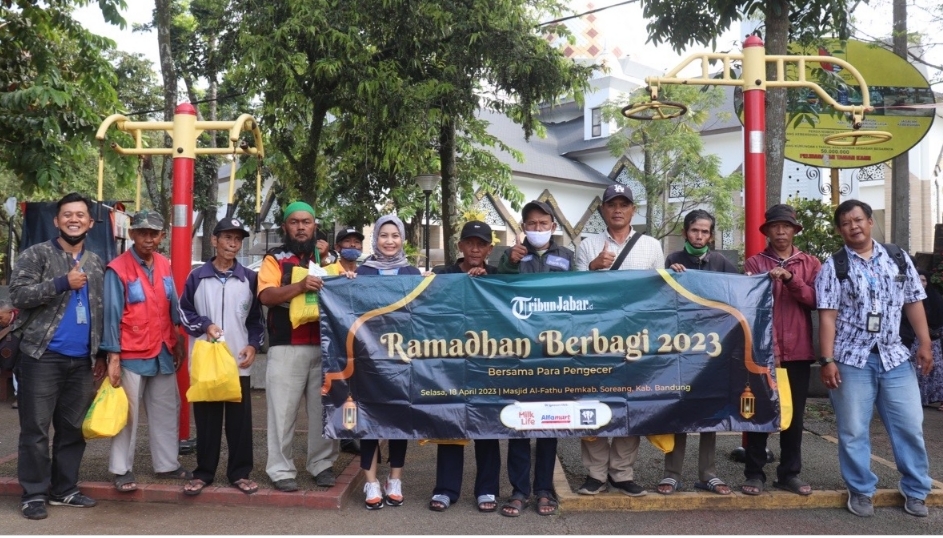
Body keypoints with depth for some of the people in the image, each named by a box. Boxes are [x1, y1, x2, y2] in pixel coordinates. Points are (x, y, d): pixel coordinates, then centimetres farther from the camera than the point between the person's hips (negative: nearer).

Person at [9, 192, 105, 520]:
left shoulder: (96, 264, 14)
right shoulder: (36, 254, -1)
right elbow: (18, 294, -13)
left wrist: (101, 355, 14)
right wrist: (63, 283, -18)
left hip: (82, 361, 5)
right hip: (43, 356, -4)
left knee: (73, 428, 9)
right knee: (35, 428, 0)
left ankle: (64, 489, 20)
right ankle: (34, 493, 10)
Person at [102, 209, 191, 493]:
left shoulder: (164, 265, 6)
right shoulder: (118, 269, -11)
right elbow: (112, 315, -11)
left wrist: (178, 342, 12)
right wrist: (113, 357, -12)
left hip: (163, 353, 6)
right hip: (131, 355, -6)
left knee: (166, 411, 13)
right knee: (128, 415, 5)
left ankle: (167, 464, 26)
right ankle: (122, 470, 18)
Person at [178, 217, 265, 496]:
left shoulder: (249, 278, 5)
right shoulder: (197, 277, 3)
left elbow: (257, 318, 10)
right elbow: (183, 311, 9)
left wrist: (253, 345, -2)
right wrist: (204, 326, -7)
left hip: (239, 361, 0)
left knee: (240, 419, 4)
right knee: (206, 419, 7)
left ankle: (240, 472, 14)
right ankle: (203, 472, 18)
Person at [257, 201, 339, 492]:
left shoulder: (325, 256, 15)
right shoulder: (275, 258, 4)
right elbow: (267, 296, -10)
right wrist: (300, 286, -25)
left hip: (324, 346, 3)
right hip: (286, 347, -3)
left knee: (324, 408, 7)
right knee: (283, 410, 0)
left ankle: (322, 464, 19)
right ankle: (281, 469, 10)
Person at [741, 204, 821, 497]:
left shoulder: (810, 264, 9)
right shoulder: (754, 263, 4)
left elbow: (815, 300, -4)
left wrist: (791, 278, -16)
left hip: (798, 351, 2)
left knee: (795, 414, 8)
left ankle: (790, 473, 18)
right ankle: (754, 473, 10)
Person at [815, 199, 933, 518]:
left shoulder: (898, 258, 8)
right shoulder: (834, 266, -1)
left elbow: (914, 303, 11)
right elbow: (828, 316, -6)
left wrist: (924, 343, 4)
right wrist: (827, 360, -11)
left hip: (894, 356, 3)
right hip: (852, 359, -2)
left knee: (910, 425, 6)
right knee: (853, 430, 4)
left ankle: (915, 490, 24)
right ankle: (861, 492, 20)